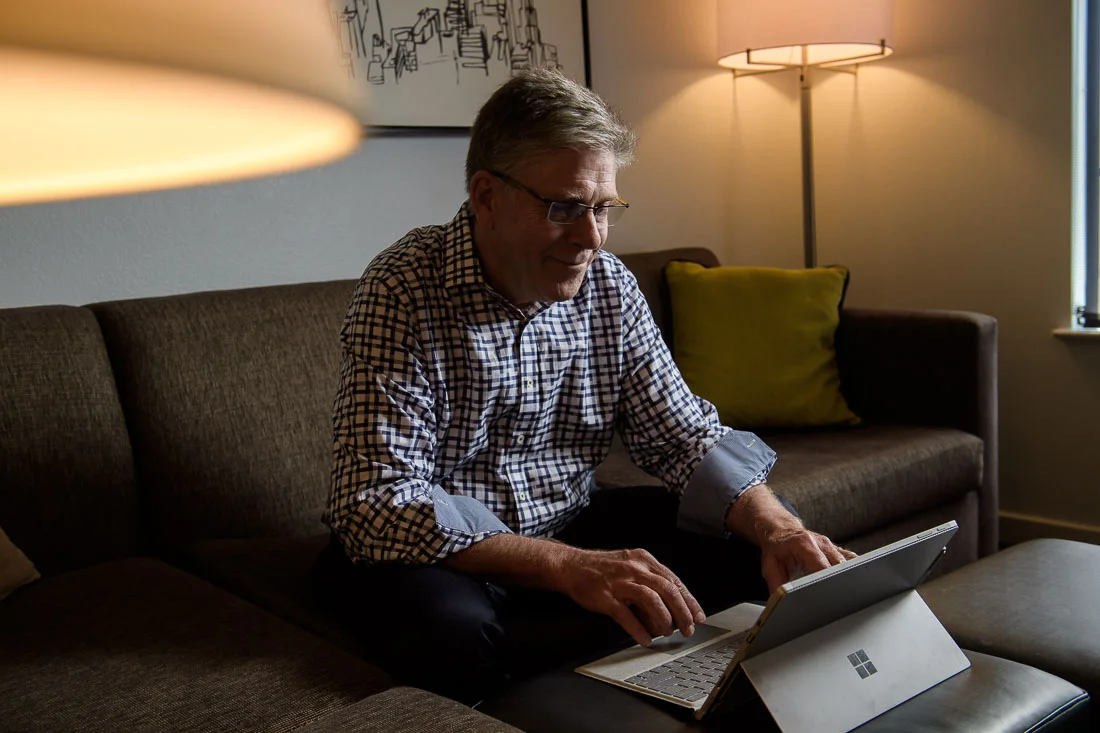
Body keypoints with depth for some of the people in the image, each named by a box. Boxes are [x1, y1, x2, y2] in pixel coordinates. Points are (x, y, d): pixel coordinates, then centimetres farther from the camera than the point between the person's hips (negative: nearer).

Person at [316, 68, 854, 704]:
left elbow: (682, 434, -1)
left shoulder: (609, 284, -4)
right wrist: (570, 568, -41)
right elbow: (379, 503, -29)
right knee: (453, 632, -37)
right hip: (446, 552, -4)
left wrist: (780, 529, -21)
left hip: (570, 523, 5)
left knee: (760, 542, -6)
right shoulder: (403, 293, -21)